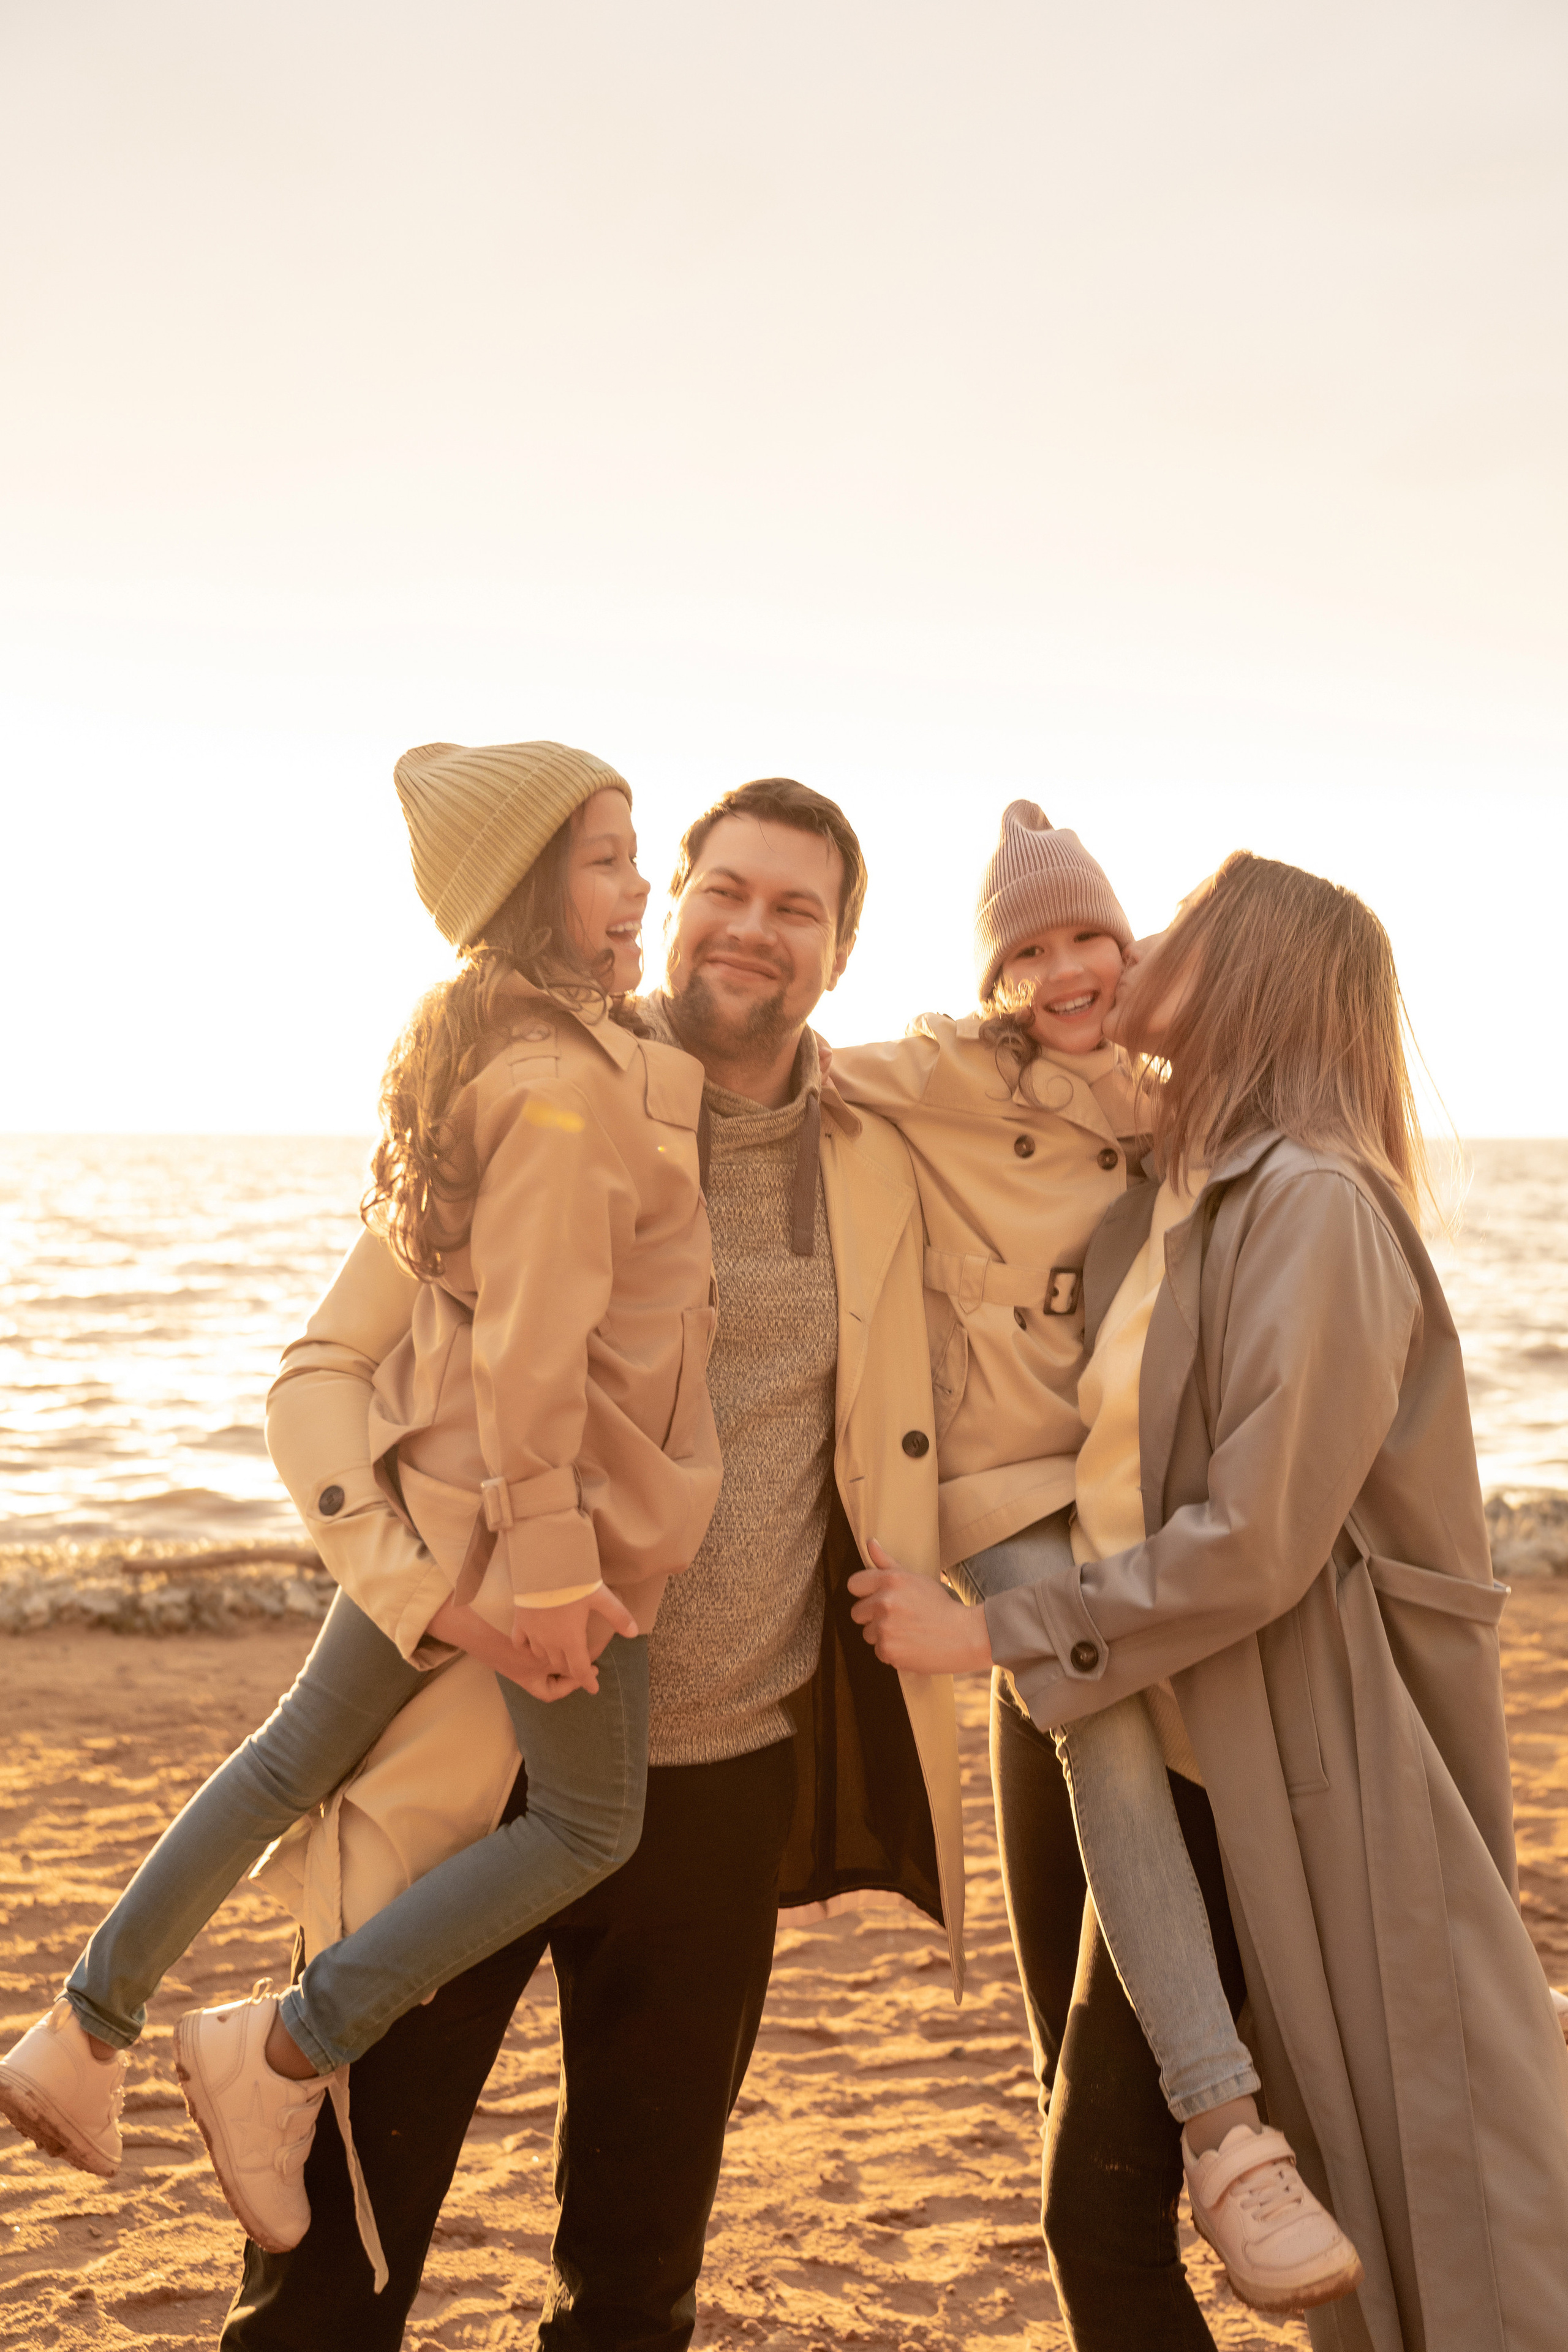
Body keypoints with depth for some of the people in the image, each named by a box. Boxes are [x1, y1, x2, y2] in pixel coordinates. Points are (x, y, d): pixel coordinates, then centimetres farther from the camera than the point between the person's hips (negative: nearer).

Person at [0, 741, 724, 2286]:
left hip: (435, 1481, 9)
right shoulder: (566, 1084, -21)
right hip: (555, 1500, -9)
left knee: (296, 1760, 19)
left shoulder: (489, 1050, 9)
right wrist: (549, 1569, -21)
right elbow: (533, 1351, -24)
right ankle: (284, 2052, 9)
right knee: (588, 1825, 8)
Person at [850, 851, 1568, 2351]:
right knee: (1099, 2212, 11)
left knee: (1435, 2225, 5)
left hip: (1321, 1778, -8)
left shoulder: (1314, 1201, -16)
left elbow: (1253, 1540, -20)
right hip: (1177, 1769, 8)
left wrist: (993, 1634, -13)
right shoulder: (1166, 1207, 10)